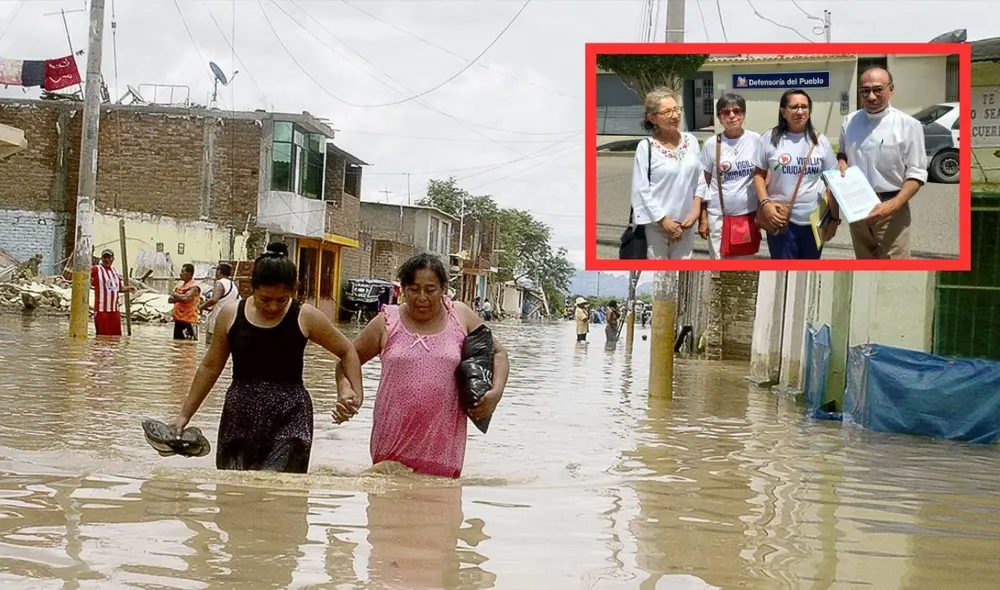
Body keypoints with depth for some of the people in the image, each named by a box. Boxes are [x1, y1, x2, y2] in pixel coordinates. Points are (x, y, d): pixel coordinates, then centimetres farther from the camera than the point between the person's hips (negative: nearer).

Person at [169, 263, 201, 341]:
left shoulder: (194, 287, -9)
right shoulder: (180, 285, 18)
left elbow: (185, 298, -24)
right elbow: (170, 299, 14)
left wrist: (176, 295, -4)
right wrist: (180, 297, -6)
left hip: (189, 321, -9)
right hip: (178, 320, 9)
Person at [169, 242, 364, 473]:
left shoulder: (305, 317, -4)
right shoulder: (231, 314, 1)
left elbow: (347, 351, 8)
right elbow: (210, 367, 12)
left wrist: (356, 394, -5)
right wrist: (185, 414, 15)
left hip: (290, 419, -3)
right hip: (239, 418, 3)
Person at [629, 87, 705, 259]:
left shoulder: (691, 141, 4)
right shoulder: (646, 147, -10)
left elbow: (699, 180, 10)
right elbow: (641, 190, -11)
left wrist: (696, 211, 0)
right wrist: (664, 221, -11)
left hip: (685, 223, 5)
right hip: (654, 225, -4)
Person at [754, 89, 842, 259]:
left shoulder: (820, 141, 3)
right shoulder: (770, 139, -1)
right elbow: (759, 175, 4)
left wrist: (834, 218, 4)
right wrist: (765, 203, -12)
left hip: (815, 220, 2)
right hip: (781, 220, -2)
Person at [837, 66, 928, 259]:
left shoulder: (908, 125, -10)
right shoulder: (850, 121, 6)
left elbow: (916, 174, -10)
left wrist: (893, 205, -24)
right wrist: (841, 162, -1)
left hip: (890, 208, -5)